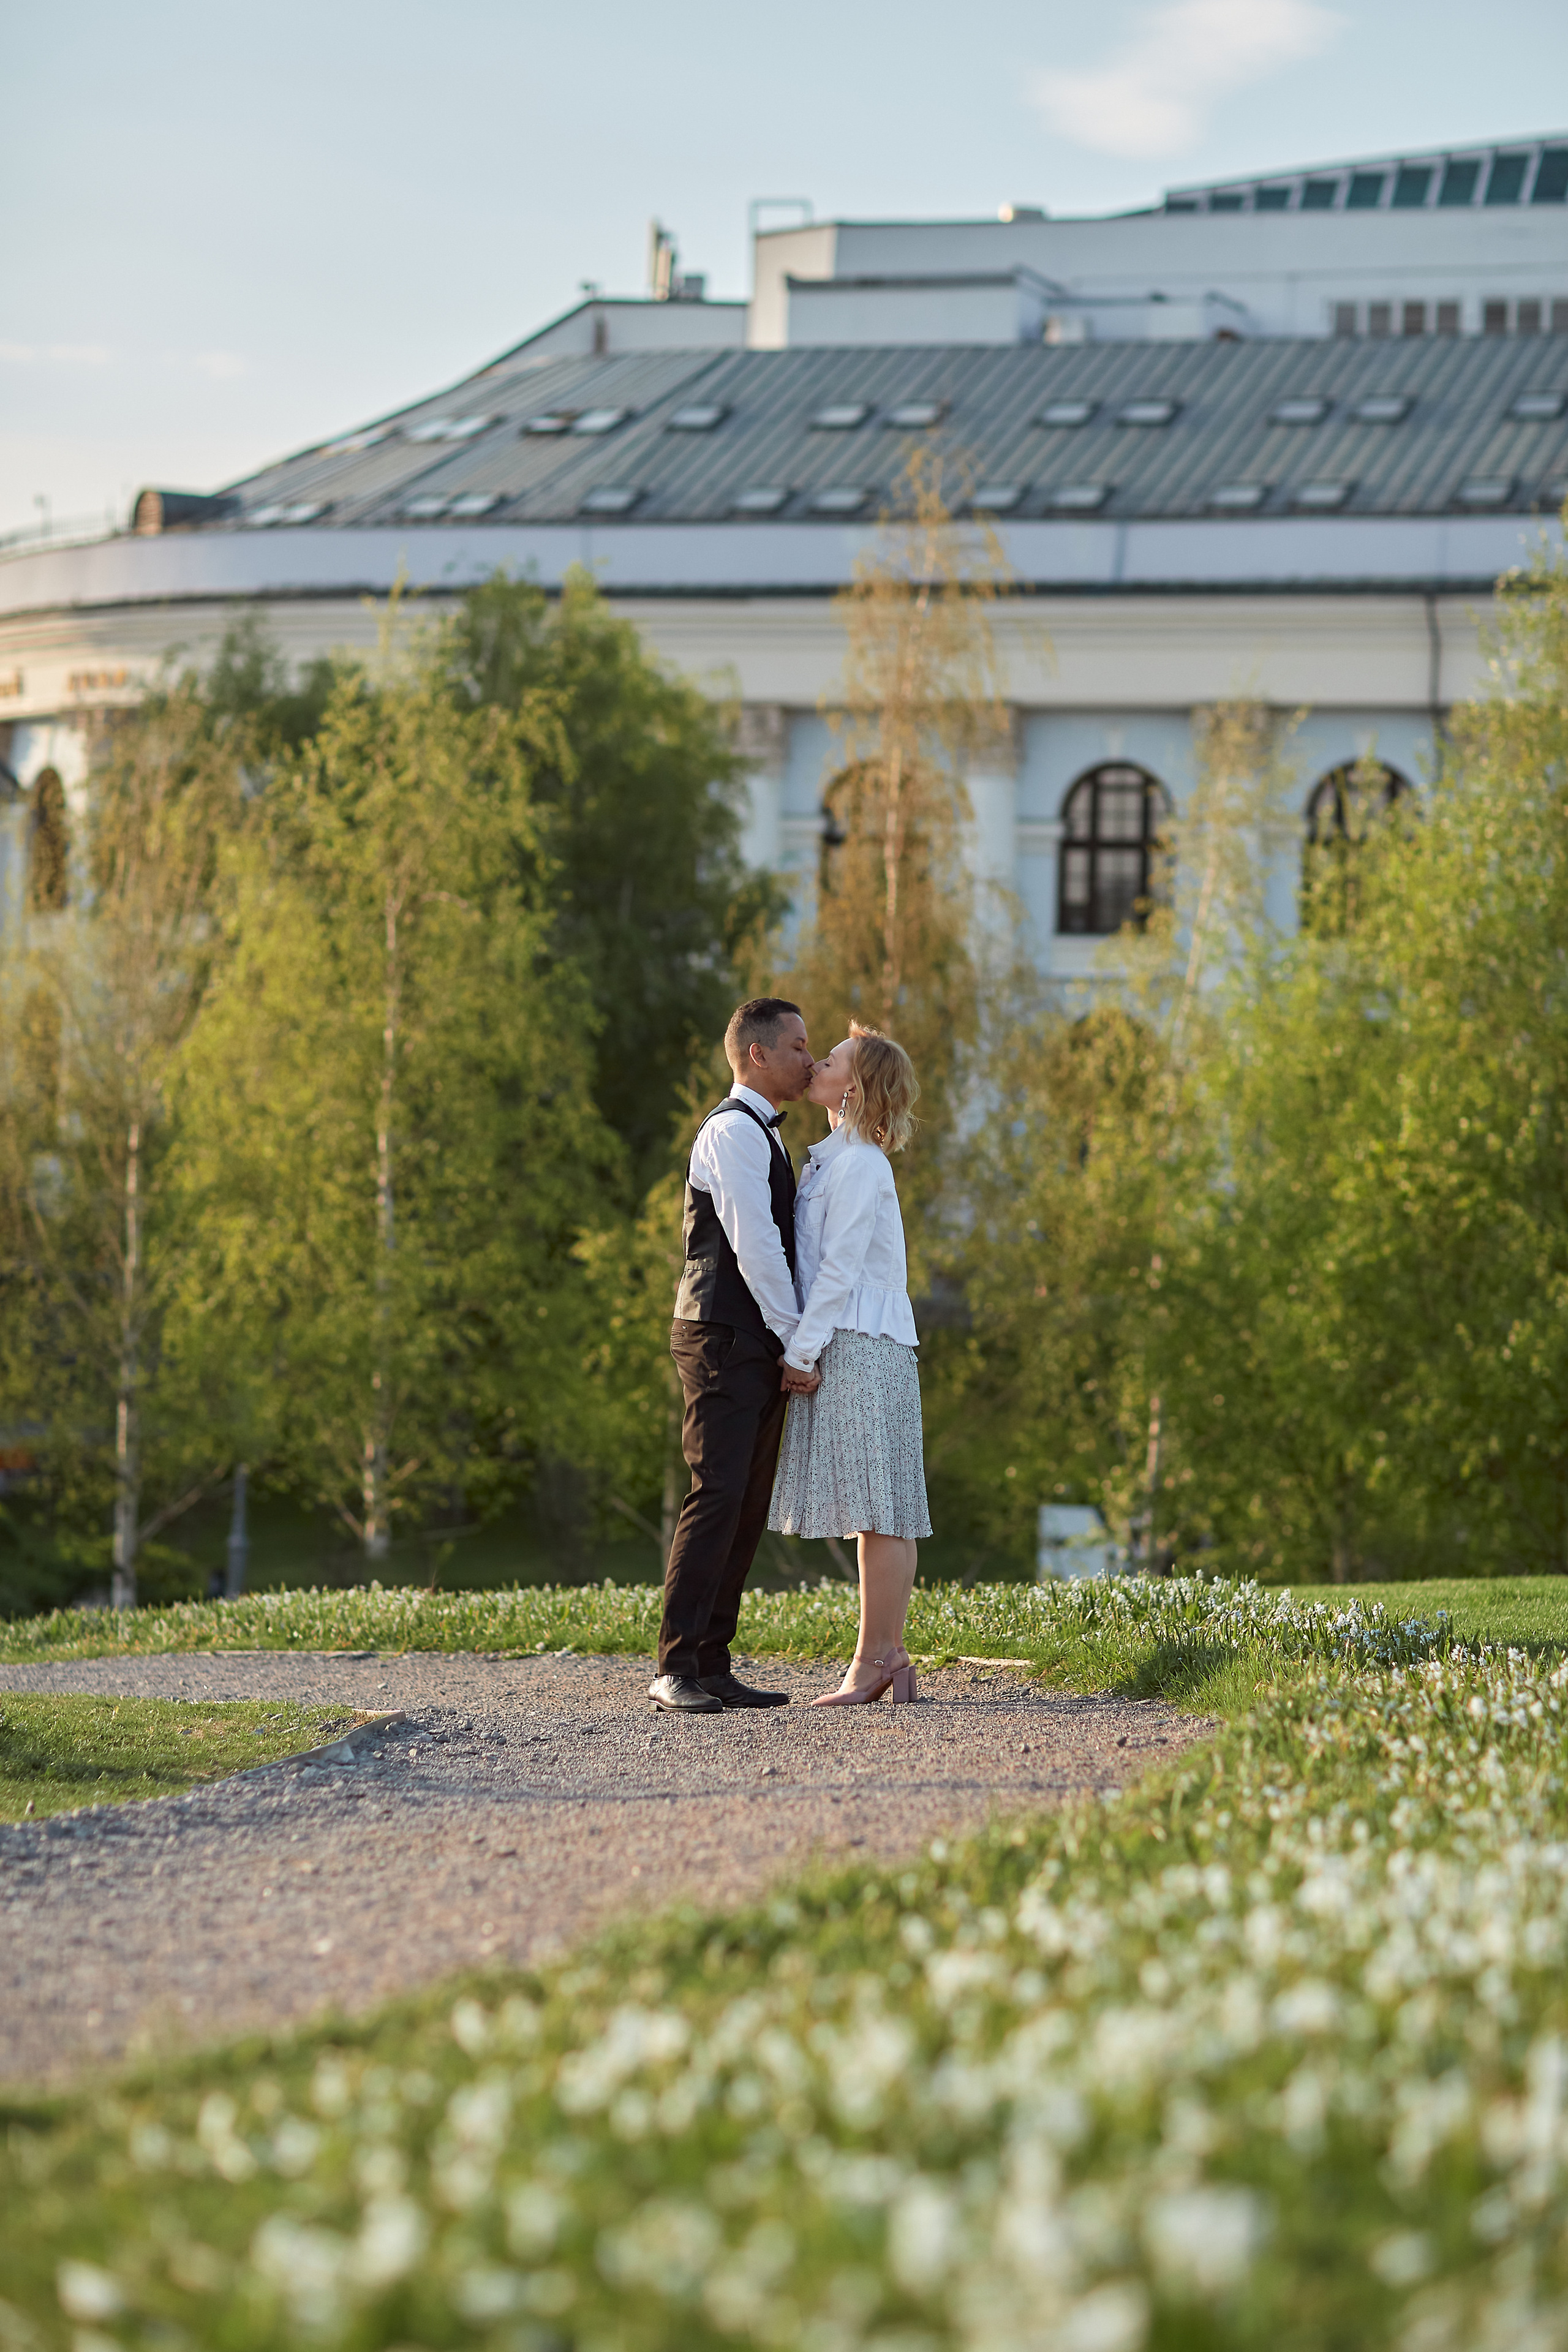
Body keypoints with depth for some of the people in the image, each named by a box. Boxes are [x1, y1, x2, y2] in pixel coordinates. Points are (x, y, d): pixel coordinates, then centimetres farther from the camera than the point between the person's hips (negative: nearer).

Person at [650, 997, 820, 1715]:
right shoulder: (734, 1131, -11)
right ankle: (676, 1670, -16)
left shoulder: (762, 1135, 22)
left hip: (753, 1349, 10)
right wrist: (796, 1340, -13)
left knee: (748, 1506, 7)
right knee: (717, 1496, -15)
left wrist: (796, 1340, 14)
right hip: (723, 1339, -10)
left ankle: (712, 1665, 8)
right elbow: (754, 1246, -16)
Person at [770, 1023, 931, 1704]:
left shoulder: (858, 1164, -10)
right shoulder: (834, 1159, 19)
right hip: (846, 1348, 10)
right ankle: (888, 1658, 8)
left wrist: (801, 1352, -14)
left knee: (879, 1513, -8)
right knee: (877, 1515, 8)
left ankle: (873, 1661, -9)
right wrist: (804, 1350, 15)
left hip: (860, 1344, -10)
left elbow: (841, 1268, -15)